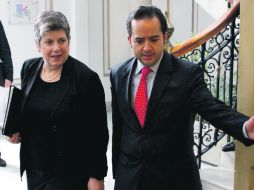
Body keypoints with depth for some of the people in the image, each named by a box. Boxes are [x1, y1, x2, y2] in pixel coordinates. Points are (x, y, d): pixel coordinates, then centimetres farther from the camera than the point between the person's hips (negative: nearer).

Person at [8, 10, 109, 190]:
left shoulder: (86, 78, -16)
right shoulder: (29, 69, 1)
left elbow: (99, 133, -13)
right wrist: (17, 131, -1)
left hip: (69, 174, -5)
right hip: (34, 168, 5)